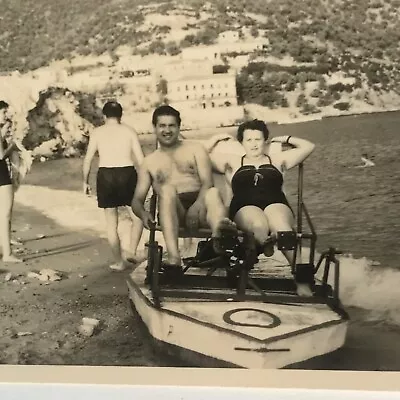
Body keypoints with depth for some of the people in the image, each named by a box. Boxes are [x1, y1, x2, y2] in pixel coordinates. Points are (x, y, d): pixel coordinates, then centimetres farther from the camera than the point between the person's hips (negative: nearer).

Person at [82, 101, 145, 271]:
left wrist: (85, 181, 13)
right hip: (126, 174, 0)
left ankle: (119, 261, 15)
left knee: (111, 222, 11)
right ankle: (133, 252, 4)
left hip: (105, 175, 1)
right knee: (137, 216, 18)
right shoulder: (129, 131, 6)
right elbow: (141, 159, 1)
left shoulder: (97, 132, 6)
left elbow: (88, 159, 3)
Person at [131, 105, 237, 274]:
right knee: (167, 189, -32)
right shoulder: (149, 162, 24)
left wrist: (197, 206, -20)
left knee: (213, 192, -33)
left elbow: (207, 183, 2)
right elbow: (137, 199, 17)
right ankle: (174, 258, -49)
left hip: (198, 208, 0)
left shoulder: (195, 149, 18)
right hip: (172, 213, 1)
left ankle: (218, 232, -70)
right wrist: (143, 214, -9)